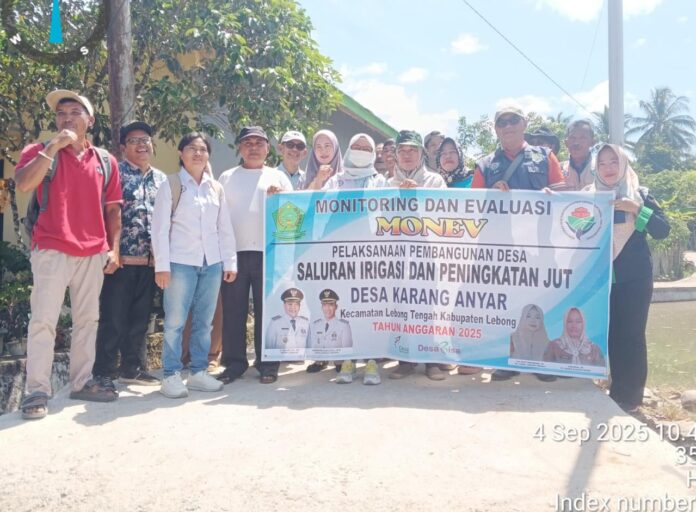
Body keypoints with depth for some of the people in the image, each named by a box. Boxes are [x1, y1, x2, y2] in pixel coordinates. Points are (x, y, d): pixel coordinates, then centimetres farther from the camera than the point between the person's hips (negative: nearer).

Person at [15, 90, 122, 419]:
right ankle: (37, 391, 1)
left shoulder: (106, 161, 10)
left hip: (94, 253, 4)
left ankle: (81, 382, 20)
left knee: (87, 319, 9)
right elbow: (23, 184, -16)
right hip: (52, 250, -3)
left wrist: (113, 249, 5)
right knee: (43, 319, -4)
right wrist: (53, 146, -18)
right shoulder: (41, 152, 3)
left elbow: (112, 209, 13)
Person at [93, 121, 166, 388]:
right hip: (121, 258, -5)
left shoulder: (162, 179, 16)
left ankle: (133, 369, 23)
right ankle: (102, 372, 9)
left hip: (150, 260, 6)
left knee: (140, 318, 12)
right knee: (113, 318, -1)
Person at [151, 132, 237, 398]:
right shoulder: (171, 186, 1)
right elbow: (160, 228, -3)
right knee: (175, 322, -2)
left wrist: (230, 261, 9)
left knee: (204, 321, 8)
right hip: (180, 262, -4)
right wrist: (162, 265, -9)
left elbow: (225, 227, 13)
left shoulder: (216, 188, 12)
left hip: (212, 263, 4)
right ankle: (171, 375, 7)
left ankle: (198, 372, 18)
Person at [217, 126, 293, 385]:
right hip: (234, 252, 1)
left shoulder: (278, 177, 11)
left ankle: (268, 364, 9)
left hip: (268, 252, -1)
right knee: (233, 310, 3)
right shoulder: (227, 177, 14)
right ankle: (234, 363, 12)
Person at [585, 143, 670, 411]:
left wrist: (636, 209, -18)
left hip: (633, 279, -2)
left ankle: (629, 396, 7)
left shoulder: (640, 195, 4)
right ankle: (617, 392, 16)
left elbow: (662, 230, -5)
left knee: (631, 335, -3)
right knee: (610, 334, 4)